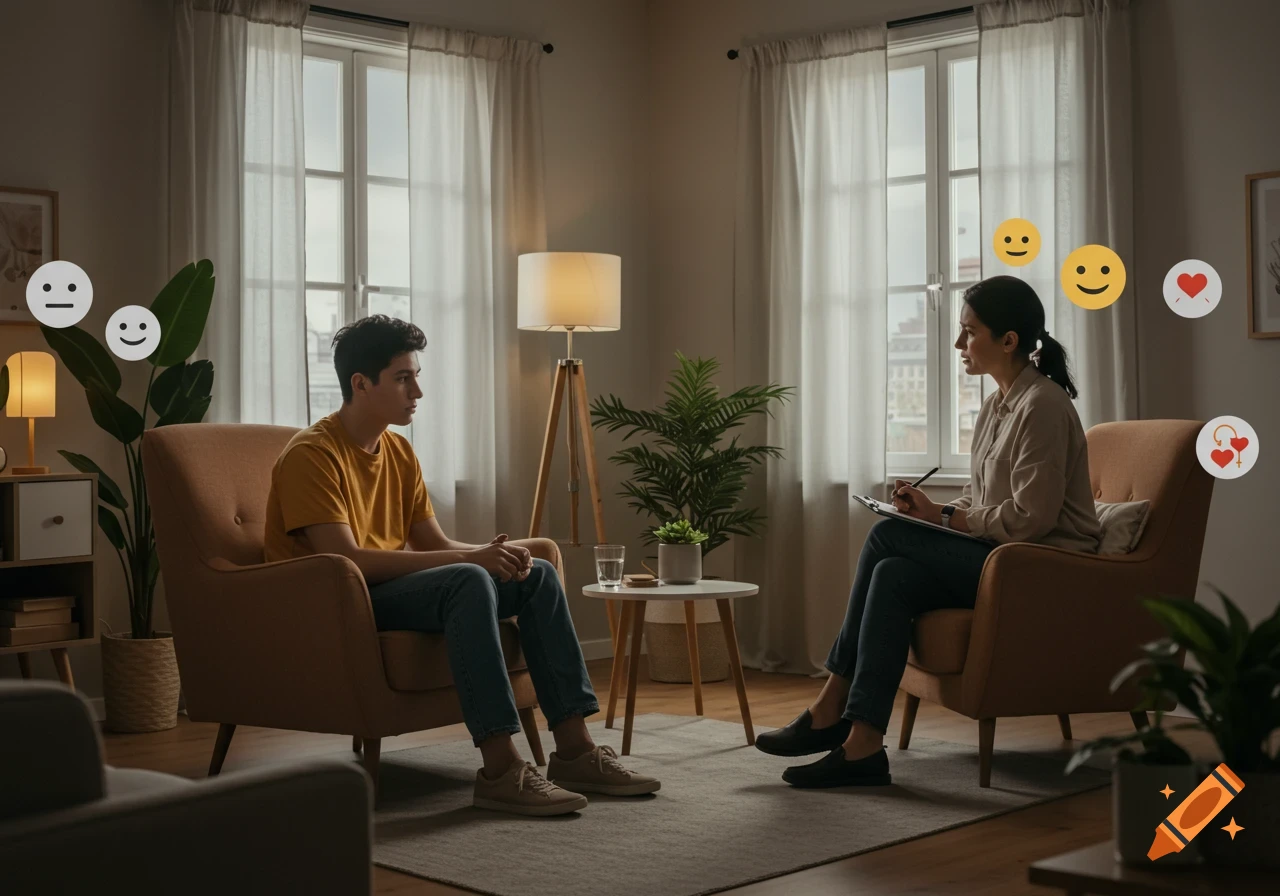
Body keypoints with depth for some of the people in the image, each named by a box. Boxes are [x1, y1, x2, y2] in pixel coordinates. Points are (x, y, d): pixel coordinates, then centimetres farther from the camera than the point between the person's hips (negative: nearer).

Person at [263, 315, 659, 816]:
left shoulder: (399, 452, 12)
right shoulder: (311, 455, -16)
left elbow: (435, 544, 10)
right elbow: (347, 561, -26)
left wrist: (492, 553, -14)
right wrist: (471, 558, -27)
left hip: (393, 587, 9)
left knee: (538, 576, -4)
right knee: (468, 582, -33)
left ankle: (574, 750, -7)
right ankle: (500, 770, -36)